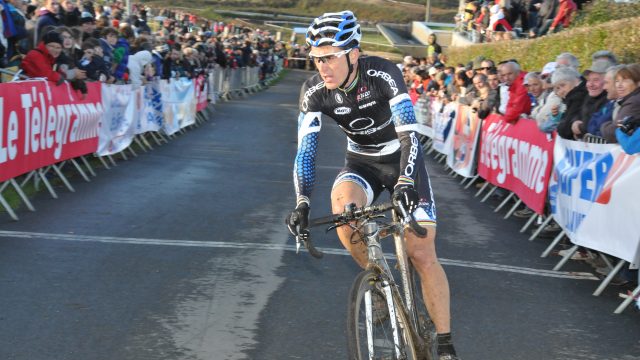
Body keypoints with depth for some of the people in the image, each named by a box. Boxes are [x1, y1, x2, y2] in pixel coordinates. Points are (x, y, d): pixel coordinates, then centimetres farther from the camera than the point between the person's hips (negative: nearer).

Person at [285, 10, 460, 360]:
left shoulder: (382, 73, -28)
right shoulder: (314, 91, -18)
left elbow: (409, 134, -35)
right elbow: (305, 150, -20)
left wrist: (405, 182, -51)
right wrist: (302, 203, -34)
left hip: (402, 159, -2)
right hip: (361, 163, 3)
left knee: (422, 254, -11)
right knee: (342, 203, -33)